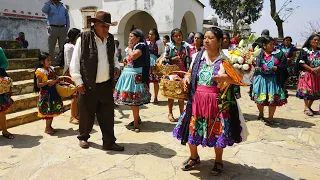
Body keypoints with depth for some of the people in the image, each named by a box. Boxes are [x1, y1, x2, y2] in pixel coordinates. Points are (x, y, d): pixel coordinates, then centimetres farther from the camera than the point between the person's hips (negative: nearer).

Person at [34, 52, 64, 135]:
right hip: (45, 93, -7)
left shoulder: (51, 69, 9)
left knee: (53, 110, 11)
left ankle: (49, 126, 25)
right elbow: (38, 85, -13)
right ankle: (47, 128, 13)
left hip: (54, 92, 7)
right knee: (48, 111, -2)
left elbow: (56, 78, 15)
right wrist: (48, 82, -24)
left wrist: (56, 80, -8)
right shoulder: (40, 72, -10)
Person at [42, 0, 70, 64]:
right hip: (53, 28, -2)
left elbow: (67, 17, 14)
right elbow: (44, 10, -17)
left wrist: (67, 28, 3)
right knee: (51, 47, -1)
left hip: (63, 29, 3)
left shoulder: (63, 6, 15)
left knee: (63, 47, 5)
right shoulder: (49, 5, 5)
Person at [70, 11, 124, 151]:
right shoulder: (84, 38, -9)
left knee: (107, 114, 6)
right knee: (87, 114, 11)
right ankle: (83, 137, 34)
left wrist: (116, 67, 2)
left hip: (107, 84, 4)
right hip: (88, 85, -4)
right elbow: (75, 61, -6)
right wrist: (78, 81, -10)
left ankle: (109, 142, 17)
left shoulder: (110, 39, 7)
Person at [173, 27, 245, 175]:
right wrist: (187, 78, -3)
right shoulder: (197, 56, 4)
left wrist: (225, 78, -24)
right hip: (197, 100, 4)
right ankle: (194, 157, 36)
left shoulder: (225, 60, -7)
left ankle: (218, 161, 33)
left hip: (217, 102, -3)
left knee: (217, 130, 7)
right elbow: (190, 73, 18)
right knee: (192, 128, 10)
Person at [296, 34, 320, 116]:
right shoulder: (305, 50, -3)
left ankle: (309, 107, 19)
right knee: (307, 90, -7)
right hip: (307, 73, -5)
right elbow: (302, 63, -8)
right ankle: (306, 108, 2)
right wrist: (311, 69, -16)